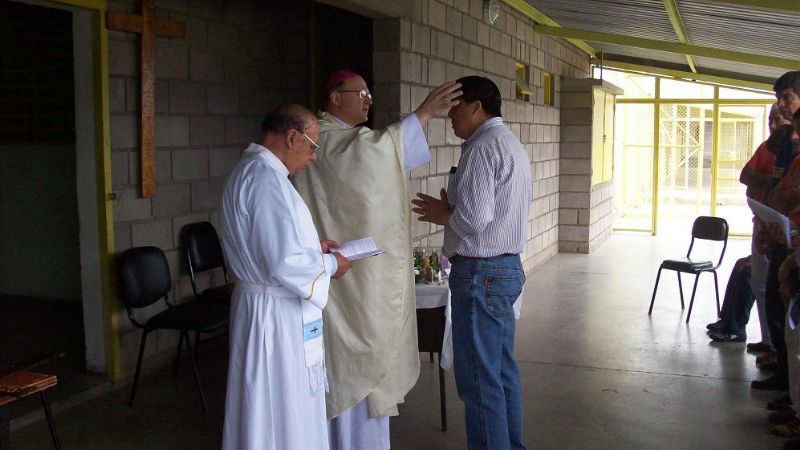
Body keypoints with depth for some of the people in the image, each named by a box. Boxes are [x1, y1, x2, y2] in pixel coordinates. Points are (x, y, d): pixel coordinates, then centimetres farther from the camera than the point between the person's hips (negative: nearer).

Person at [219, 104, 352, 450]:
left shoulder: (247, 171, 11)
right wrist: (330, 264, -10)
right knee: (283, 412, 4)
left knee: (266, 410, 21)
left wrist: (311, 246, 12)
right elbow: (285, 264, -26)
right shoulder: (267, 178, -23)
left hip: (258, 305, 10)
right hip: (277, 315, -10)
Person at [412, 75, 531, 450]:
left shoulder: (482, 148, -15)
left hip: (481, 272, -10)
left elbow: (474, 219, -24)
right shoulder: (511, 144, 17)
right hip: (508, 265, 10)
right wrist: (450, 209, 9)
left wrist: (442, 215, -5)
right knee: (503, 369, 17)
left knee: (479, 379, -3)